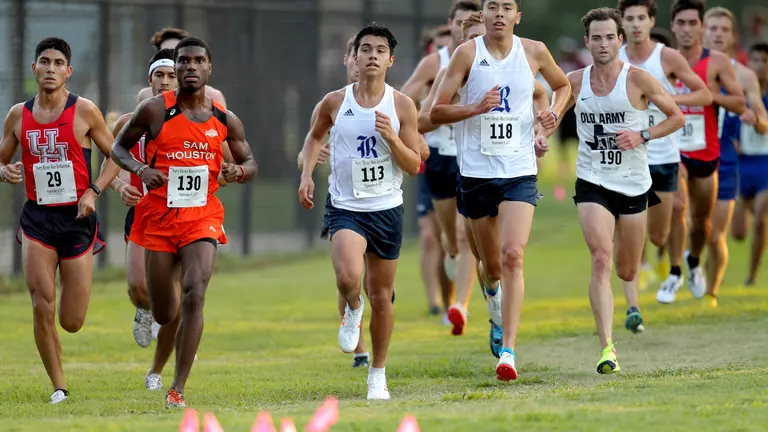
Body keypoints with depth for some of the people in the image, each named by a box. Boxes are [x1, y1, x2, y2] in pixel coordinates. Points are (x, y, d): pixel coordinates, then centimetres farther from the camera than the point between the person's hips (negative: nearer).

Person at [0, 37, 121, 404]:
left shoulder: (84, 111, -3)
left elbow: (115, 157, 4)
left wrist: (94, 191, -11)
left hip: (77, 218, -1)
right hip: (36, 218, 1)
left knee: (72, 322, 1)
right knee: (42, 307, -13)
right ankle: (59, 387, 2)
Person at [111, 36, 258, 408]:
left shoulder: (225, 120, 3)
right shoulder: (155, 110, -3)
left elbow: (250, 164, 14)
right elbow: (119, 147, 6)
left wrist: (239, 171, -10)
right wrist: (140, 169, -15)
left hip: (202, 217, 0)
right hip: (158, 217, 0)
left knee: (194, 296, -21)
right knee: (164, 316, 5)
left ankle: (178, 389, -15)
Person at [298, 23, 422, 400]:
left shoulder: (402, 106, -4)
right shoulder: (335, 103, -3)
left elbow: (414, 166, -3)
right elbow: (315, 136, 18)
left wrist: (391, 137, -19)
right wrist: (306, 174, 4)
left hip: (387, 209, 1)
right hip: (345, 207, -1)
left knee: (381, 295, 9)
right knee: (348, 277, -27)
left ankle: (378, 373, 26)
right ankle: (353, 309, 11)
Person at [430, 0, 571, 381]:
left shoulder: (534, 52, 2)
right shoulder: (468, 53, -4)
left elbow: (562, 85, 22)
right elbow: (436, 112, -3)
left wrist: (554, 114, 2)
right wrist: (477, 108, -19)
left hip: (520, 172, 0)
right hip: (476, 172, 0)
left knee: (513, 256, -18)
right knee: (492, 264, 11)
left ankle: (508, 351, -20)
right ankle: (492, 290, 50)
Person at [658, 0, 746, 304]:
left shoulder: (717, 63, -4)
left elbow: (740, 105, -6)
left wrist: (709, 95, -20)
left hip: (706, 153, 1)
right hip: (672, 150, -1)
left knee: (701, 219, 12)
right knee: (676, 205, -22)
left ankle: (694, 261, 43)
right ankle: (674, 274, -11)